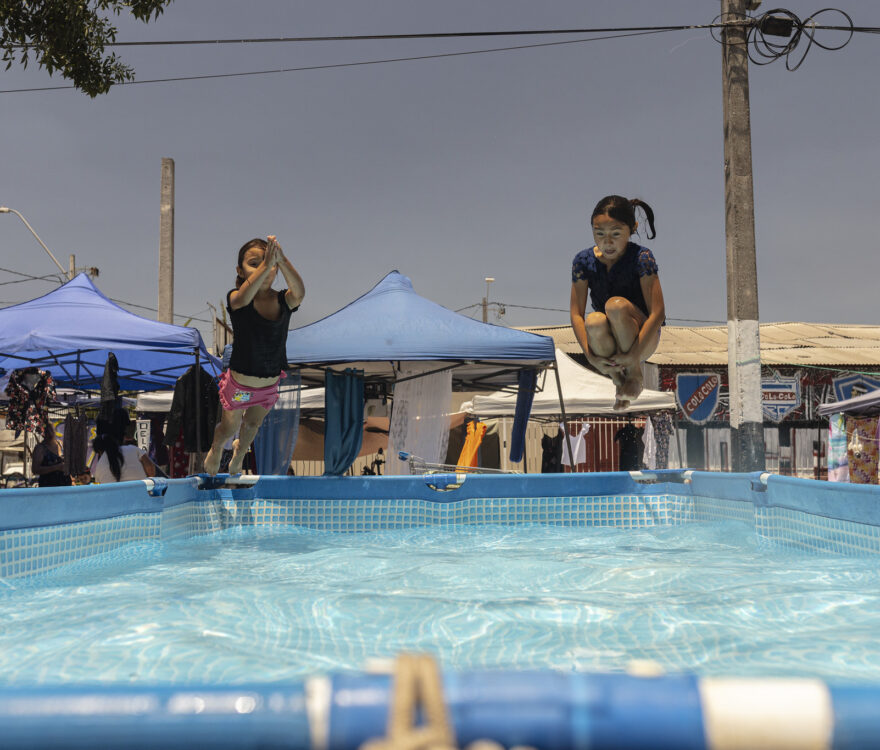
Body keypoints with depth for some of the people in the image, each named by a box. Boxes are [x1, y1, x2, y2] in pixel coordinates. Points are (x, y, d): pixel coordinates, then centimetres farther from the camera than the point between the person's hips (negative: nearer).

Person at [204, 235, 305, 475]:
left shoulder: (283, 300, -13)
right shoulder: (237, 299, -20)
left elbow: (299, 293, -36)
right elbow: (244, 297, -45)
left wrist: (281, 260, -50)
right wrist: (266, 264, -57)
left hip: (270, 384, 3)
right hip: (239, 383, -3)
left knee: (252, 424, 28)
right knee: (229, 428, 21)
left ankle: (240, 451, 60)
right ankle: (216, 450, 56)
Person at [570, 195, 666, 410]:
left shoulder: (641, 257, -14)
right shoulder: (583, 261, -5)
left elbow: (657, 312, -18)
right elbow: (576, 314, -7)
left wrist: (634, 356, -23)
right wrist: (591, 356, -18)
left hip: (642, 339, -2)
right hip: (608, 344, 2)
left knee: (616, 305, -33)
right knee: (594, 321, -33)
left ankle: (635, 374, -9)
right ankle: (617, 379, -5)